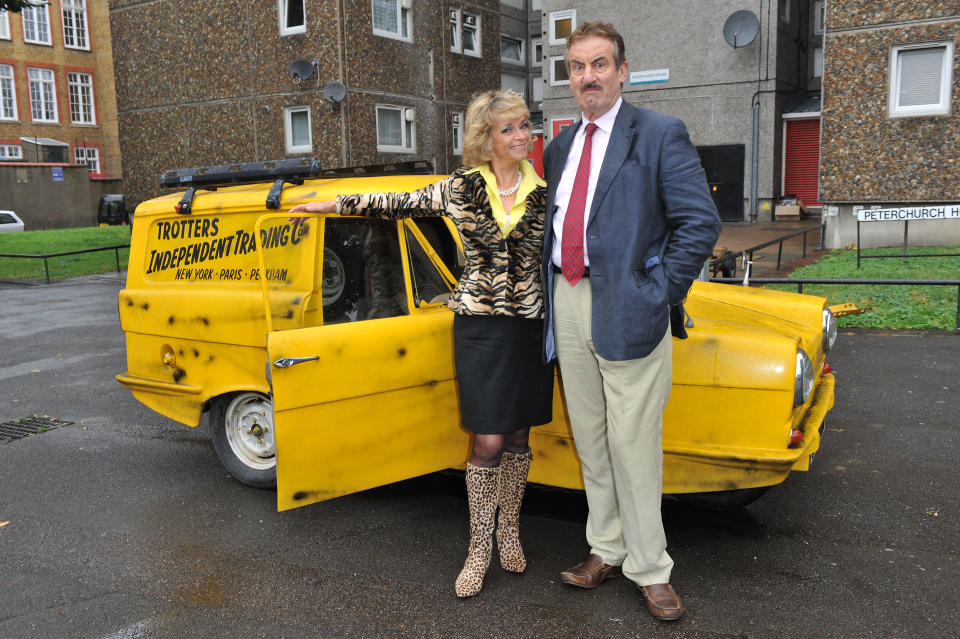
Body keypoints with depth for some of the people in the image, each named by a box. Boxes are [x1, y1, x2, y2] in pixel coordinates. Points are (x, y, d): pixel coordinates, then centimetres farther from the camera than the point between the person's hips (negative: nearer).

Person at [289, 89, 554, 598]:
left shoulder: (544, 192, 2)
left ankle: (509, 530, 30)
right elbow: (396, 204, 9)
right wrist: (332, 204, 11)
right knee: (489, 442, -3)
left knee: (518, 437, 10)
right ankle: (479, 546, 14)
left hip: (531, 325, 2)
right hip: (479, 323, -2)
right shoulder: (459, 189, -1)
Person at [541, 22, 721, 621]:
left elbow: (701, 221, -9)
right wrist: (551, 290, 10)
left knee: (633, 443, -2)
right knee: (590, 441, 14)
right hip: (567, 302, 6)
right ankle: (607, 551, 28)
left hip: (625, 310, -6)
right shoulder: (560, 147, 14)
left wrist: (661, 294, -13)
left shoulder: (661, 134, -4)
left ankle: (650, 569, 14)